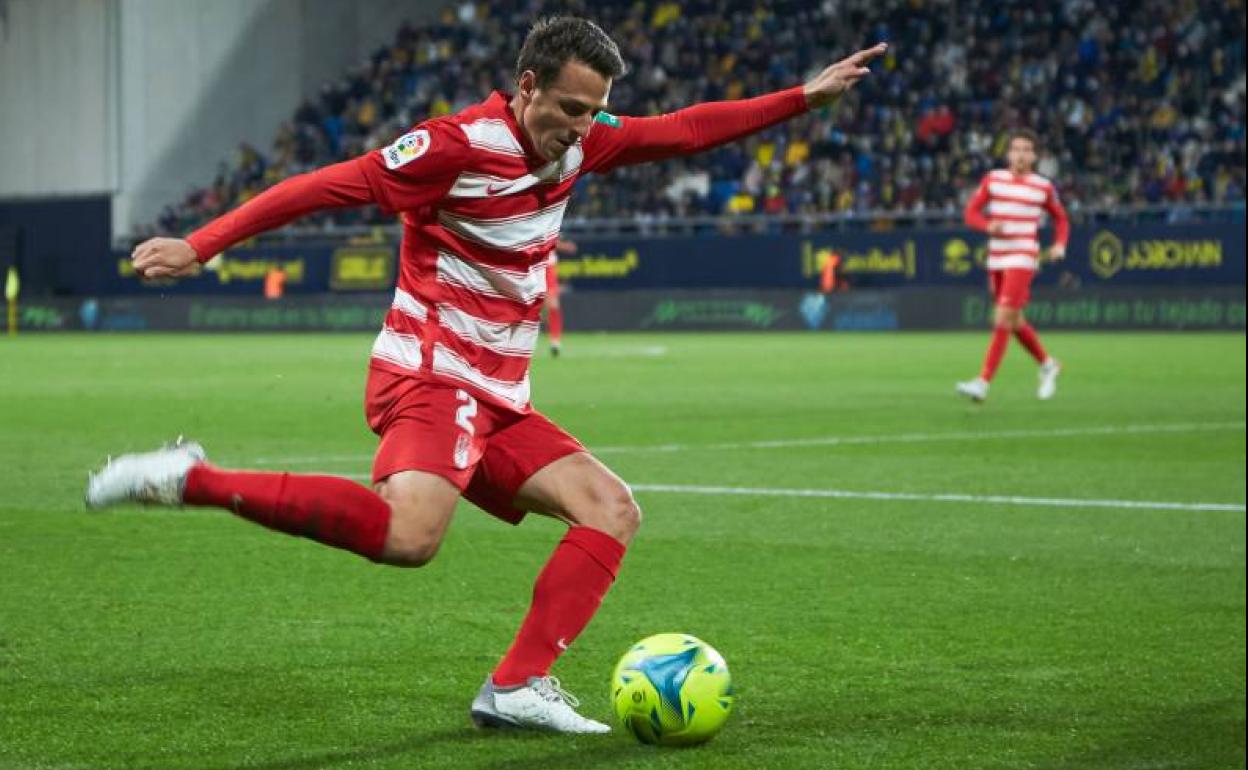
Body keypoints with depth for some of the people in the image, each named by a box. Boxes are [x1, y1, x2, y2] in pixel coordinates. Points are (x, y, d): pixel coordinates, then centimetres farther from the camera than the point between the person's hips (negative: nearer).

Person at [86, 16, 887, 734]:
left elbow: (686, 130, 17)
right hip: (429, 373, -9)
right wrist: (200, 245, -17)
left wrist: (807, 97, 14)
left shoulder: (575, 143, 9)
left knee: (613, 511, 0)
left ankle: (517, 687, -8)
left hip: (498, 400, 9)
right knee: (410, 537, -33)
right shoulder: (459, 144, -14)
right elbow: (324, 186, -15)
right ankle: (192, 479, -27)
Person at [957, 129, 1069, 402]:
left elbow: (1061, 219, 14)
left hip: (1023, 259, -4)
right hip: (996, 260, 4)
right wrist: (988, 225, -16)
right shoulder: (993, 179, 5)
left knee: (1003, 319, -16)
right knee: (1015, 322, 14)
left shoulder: (1043, 187, 1)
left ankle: (983, 382, -19)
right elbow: (971, 212, 5)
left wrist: (1059, 244, -5)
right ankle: (1047, 365, 37)